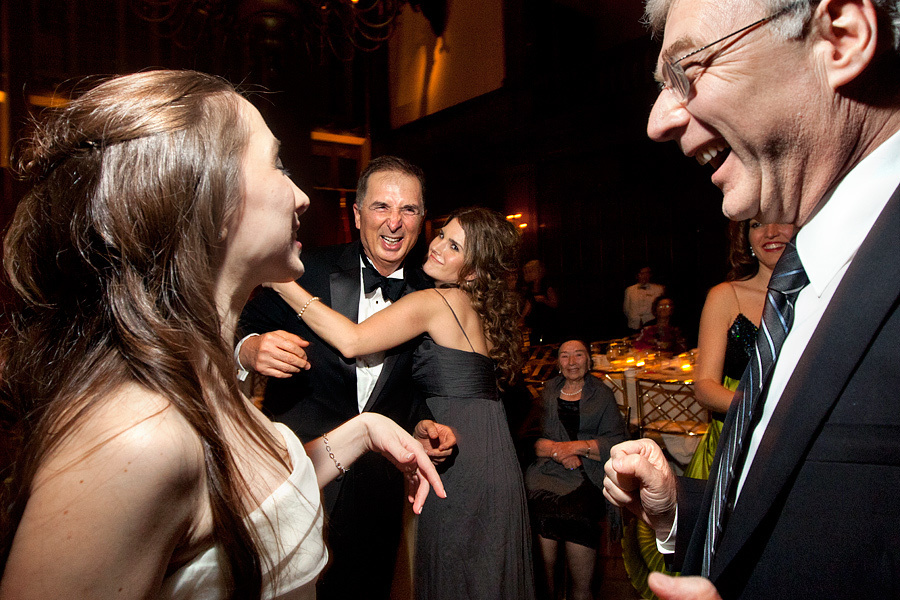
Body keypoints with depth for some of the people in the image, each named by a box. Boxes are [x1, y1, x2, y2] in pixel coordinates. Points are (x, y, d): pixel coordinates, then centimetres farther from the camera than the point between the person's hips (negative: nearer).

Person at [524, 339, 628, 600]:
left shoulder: (602, 395, 14)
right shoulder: (546, 392, 17)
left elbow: (618, 444, 5)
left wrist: (578, 446, -6)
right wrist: (557, 451, -9)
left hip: (587, 474, -1)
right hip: (547, 470, 1)